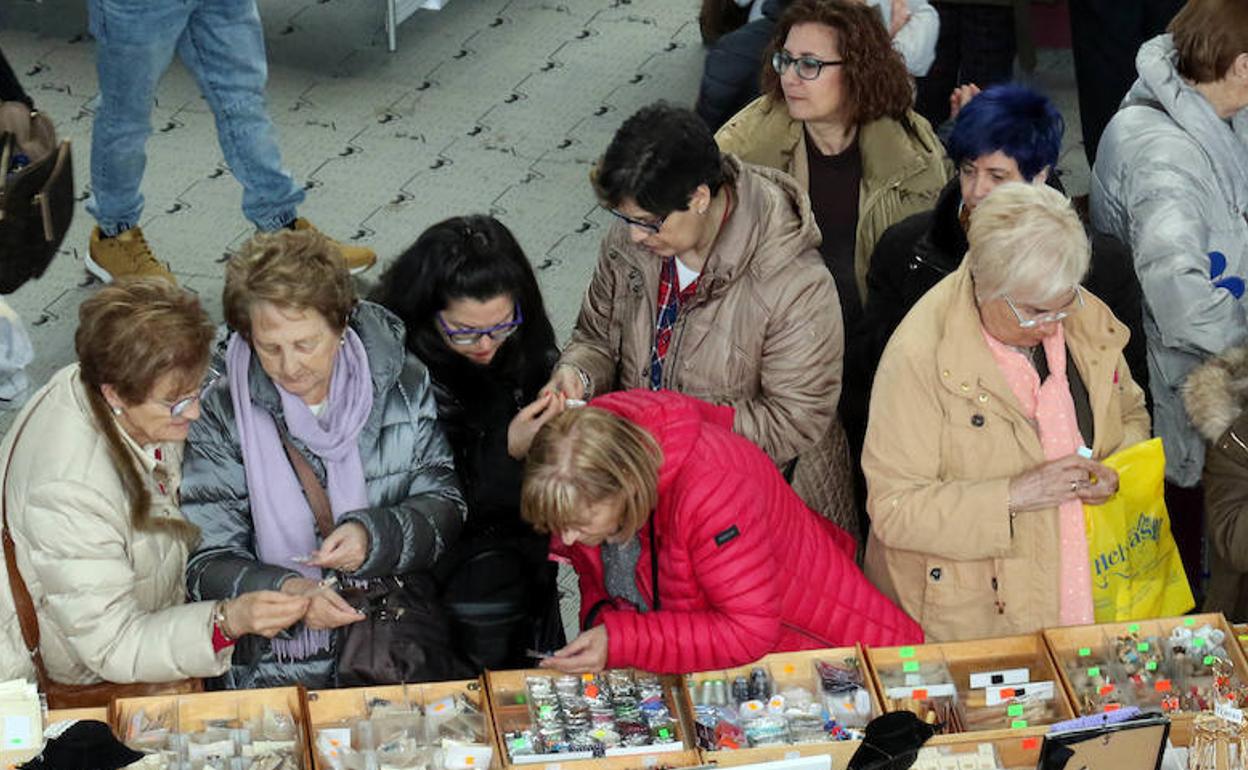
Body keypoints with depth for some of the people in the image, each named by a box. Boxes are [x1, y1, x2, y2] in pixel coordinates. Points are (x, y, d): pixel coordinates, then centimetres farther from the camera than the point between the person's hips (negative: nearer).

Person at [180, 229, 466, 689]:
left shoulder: (403, 385, 2)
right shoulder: (222, 414, -2)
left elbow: (445, 508, 6)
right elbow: (206, 563, -4)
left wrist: (375, 536, -16)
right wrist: (285, 592, -25)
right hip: (275, 657, -1)